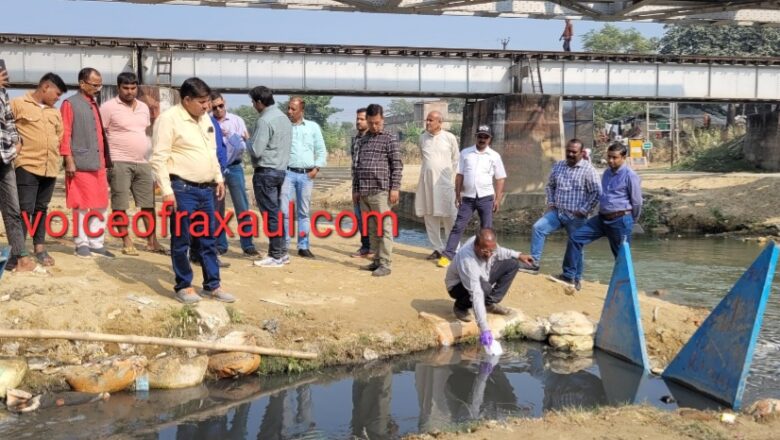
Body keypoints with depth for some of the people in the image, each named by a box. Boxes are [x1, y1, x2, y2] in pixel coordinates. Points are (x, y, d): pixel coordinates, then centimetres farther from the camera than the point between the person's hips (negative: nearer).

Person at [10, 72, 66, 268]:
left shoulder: (55, 112, 18)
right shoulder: (18, 104, -1)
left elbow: (60, 137, 23)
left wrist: (58, 158, 13)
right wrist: (15, 151, -4)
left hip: (50, 168, 6)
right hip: (27, 166, -6)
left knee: (41, 209, 12)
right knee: (25, 209, -8)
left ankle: (39, 248, 18)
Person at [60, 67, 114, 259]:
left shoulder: (96, 105, 17)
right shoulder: (70, 104, -3)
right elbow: (65, 134, -9)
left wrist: (106, 161, 15)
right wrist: (69, 161, -14)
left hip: (99, 164, 7)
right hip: (80, 164, -7)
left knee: (101, 206, 7)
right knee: (82, 206, 0)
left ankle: (97, 243, 14)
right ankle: (82, 244, 8)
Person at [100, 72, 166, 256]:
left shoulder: (143, 107, 15)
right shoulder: (109, 107, -4)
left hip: (143, 163, 6)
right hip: (119, 163, -6)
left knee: (149, 203, 7)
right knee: (120, 204, -2)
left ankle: (152, 242, 14)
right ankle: (126, 242, 6)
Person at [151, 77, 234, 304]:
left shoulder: (205, 118, 13)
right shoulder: (169, 119, -11)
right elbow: (159, 158, -15)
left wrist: (218, 178, 19)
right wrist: (167, 190, -19)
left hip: (206, 189, 7)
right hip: (183, 189, -7)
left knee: (208, 239, 11)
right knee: (181, 240, 2)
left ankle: (212, 285, 20)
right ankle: (184, 286, 13)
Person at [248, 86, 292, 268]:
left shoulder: (265, 120, -17)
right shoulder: (284, 118, 12)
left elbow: (256, 151, -19)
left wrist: (249, 145, 0)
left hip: (266, 172, -9)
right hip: (280, 169, 9)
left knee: (270, 214, -4)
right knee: (276, 212, 14)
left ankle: (276, 255, -1)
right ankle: (281, 252, 17)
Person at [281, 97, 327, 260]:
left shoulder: (313, 127, 8)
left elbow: (321, 151, 10)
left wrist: (316, 168, -2)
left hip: (306, 174, 1)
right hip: (287, 172, -1)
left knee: (304, 212, 7)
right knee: (284, 210, -6)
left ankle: (303, 246, 12)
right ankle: (283, 245, 1)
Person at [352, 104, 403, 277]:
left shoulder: (389, 140, 1)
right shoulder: (363, 140, 16)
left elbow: (397, 165, -3)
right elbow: (356, 166, 18)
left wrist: (395, 188, -10)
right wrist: (355, 189, 15)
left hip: (381, 191, -6)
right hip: (364, 192, 6)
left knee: (384, 228, -5)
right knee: (371, 229, 9)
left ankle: (385, 264, -3)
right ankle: (377, 261, 17)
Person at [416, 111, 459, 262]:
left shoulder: (449, 137, -2)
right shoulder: (423, 138, 7)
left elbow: (456, 159, 7)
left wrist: (450, 174, 6)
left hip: (444, 181, -4)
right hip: (427, 181, 4)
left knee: (449, 217, -4)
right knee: (430, 217, 5)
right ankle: (438, 248, 13)